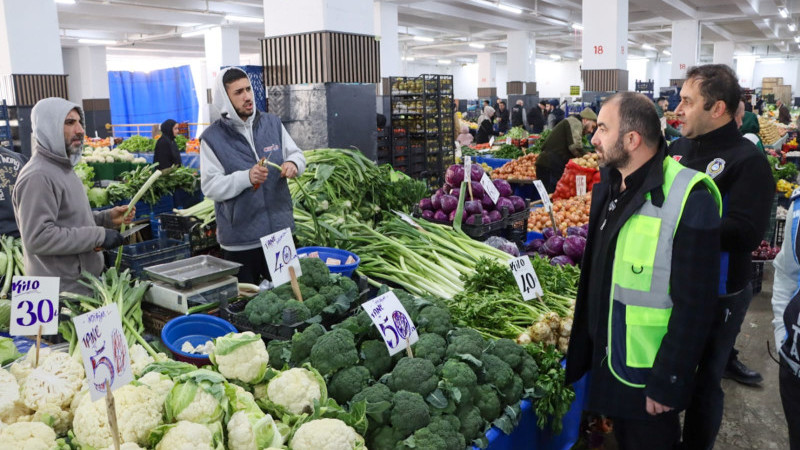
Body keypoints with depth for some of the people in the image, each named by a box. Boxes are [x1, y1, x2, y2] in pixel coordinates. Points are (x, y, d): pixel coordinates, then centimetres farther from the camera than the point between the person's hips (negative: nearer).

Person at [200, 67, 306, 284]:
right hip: (240, 242, -3)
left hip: (281, 231, 4)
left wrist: (293, 163, -10)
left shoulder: (272, 123, 6)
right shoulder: (212, 138, -6)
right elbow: (210, 186, -11)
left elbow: (296, 153, 14)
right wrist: (246, 178, -26)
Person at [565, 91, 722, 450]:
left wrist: (667, 384, -18)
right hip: (606, 358, 7)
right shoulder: (608, 186, 0)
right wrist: (583, 337, 12)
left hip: (649, 374, -7)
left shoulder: (688, 201, -24)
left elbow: (693, 307, -22)